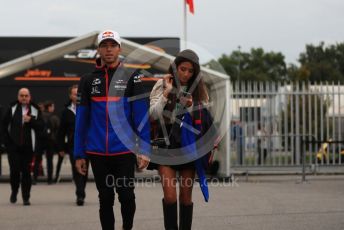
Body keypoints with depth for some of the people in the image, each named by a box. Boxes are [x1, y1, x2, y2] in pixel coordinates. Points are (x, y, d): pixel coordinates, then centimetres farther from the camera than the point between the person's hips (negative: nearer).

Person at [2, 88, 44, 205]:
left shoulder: (35, 110, 5)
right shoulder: (12, 109, 4)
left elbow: (41, 126, 0)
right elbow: (5, 125, 3)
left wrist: (31, 121, -15)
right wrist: (8, 140, -3)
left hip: (28, 147, 0)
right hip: (13, 146, 0)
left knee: (26, 171, 1)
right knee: (14, 170, -6)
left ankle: (26, 197, 8)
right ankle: (14, 191, 19)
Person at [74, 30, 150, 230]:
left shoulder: (131, 78, 1)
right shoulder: (88, 81, 7)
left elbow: (141, 116, -3)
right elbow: (81, 120, 8)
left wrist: (144, 149, -11)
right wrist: (79, 154, 4)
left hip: (124, 150, -2)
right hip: (98, 152, 2)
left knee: (126, 196, -1)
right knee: (105, 199, 8)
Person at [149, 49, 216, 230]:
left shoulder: (198, 90, 6)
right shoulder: (162, 85, 0)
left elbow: (204, 119, 6)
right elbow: (153, 115, -9)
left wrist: (190, 107, -11)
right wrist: (166, 92, -16)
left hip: (189, 145, 2)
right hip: (166, 144, -2)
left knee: (186, 196, 5)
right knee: (170, 196, -13)